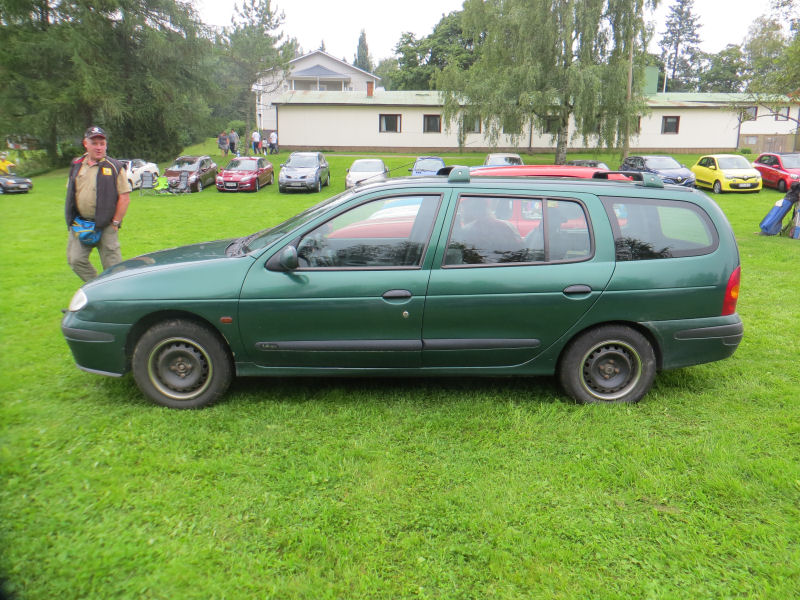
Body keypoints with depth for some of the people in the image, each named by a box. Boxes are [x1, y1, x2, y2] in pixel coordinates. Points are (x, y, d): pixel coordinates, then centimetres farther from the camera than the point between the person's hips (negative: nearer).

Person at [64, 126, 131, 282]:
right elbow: (70, 193, 19)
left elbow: (125, 198, -7)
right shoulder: (76, 165, 12)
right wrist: (72, 220, 11)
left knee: (112, 265, -2)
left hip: (106, 226, -5)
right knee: (76, 260, 2)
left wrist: (115, 223, -10)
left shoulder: (114, 167, -3)